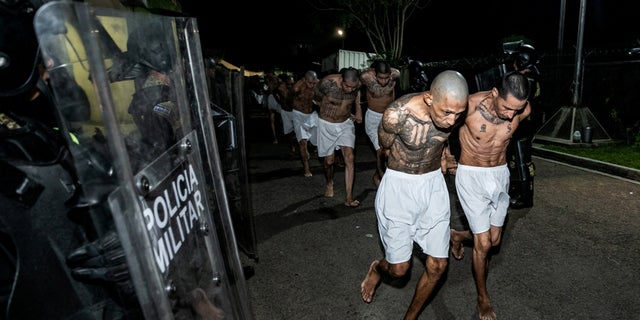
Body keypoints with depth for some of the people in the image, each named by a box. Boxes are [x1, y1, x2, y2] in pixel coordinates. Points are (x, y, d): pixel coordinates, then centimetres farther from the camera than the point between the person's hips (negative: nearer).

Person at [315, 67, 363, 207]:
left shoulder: (357, 85, -16)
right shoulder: (327, 83, -27)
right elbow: (318, 99, -6)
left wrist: (358, 111, 2)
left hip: (346, 124, 2)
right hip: (326, 124, -2)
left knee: (349, 158, -10)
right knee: (329, 160, 7)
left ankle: (348, 198, -5)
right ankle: (329, 183, 39)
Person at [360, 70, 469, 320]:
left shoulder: (454, 110, -13)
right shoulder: (396, 115, -27)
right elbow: (387, 148, -5)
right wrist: (436, 161, 5)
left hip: (434, 186, 4)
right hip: (399, 186, -4)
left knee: (437, 265, 7)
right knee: (399, 268, 2)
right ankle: (378, 269, 40)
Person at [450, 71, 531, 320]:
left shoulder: (524, 110, -12)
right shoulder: (469, 106, -25)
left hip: (500, 175, 5)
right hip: (471, 176, -4)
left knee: (494, 239, 13)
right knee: (483, 244, 0)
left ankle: (458, 235, 45)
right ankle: (483, 298, 23)